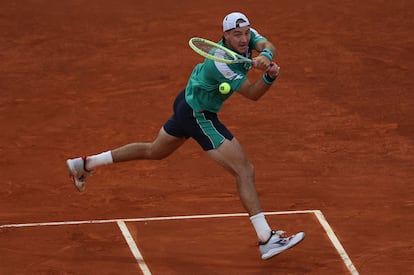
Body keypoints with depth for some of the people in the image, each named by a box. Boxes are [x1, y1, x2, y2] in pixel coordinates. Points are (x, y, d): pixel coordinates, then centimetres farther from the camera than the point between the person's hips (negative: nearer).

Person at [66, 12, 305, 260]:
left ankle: (86, 164, 37)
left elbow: (268, 46, -26)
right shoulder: (221, 64, -32)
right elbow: (253, 94, -28)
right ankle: (267, 240, -17)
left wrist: (265, 57, -47)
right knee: (245, 171, -14)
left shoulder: (248, 36, -10)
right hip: (199, 116, -10)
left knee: (154, 151, 28)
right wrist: (270, 77, -45)